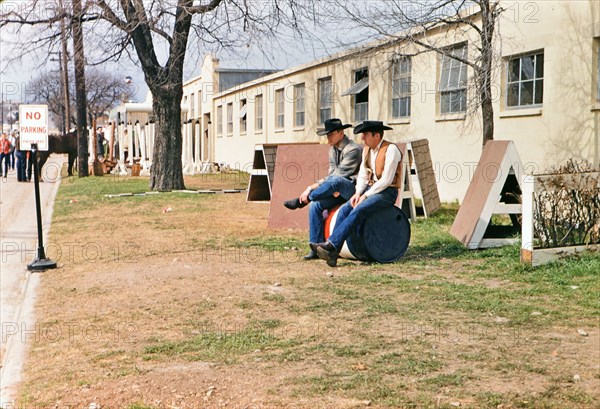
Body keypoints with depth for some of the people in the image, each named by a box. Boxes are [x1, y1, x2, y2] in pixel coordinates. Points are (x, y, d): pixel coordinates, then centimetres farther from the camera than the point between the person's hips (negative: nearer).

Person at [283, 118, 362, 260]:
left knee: (336, 181, -38)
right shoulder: (333, 150, 13)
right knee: (315, 205, -14)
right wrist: (332, 189, -12)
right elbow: (331, 173, 13)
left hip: (354, 188, -8)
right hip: (338, 190, 8)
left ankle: (302, 200, -20)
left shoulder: (353, 149, -15)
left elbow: (339, 175, -21)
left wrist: (312, 187, -22)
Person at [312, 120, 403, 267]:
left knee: (357, 211, -29)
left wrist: (366, 195, -17)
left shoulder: (391, 149, -12)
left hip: (387, 193, -7)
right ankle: (332, 253, -24)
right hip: (369, 189, 7)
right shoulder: (367, 150, 14)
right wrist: (358, 193, -4)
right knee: (344, 209, -16)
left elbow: (386, 180, -17)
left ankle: (331, 244, -34)